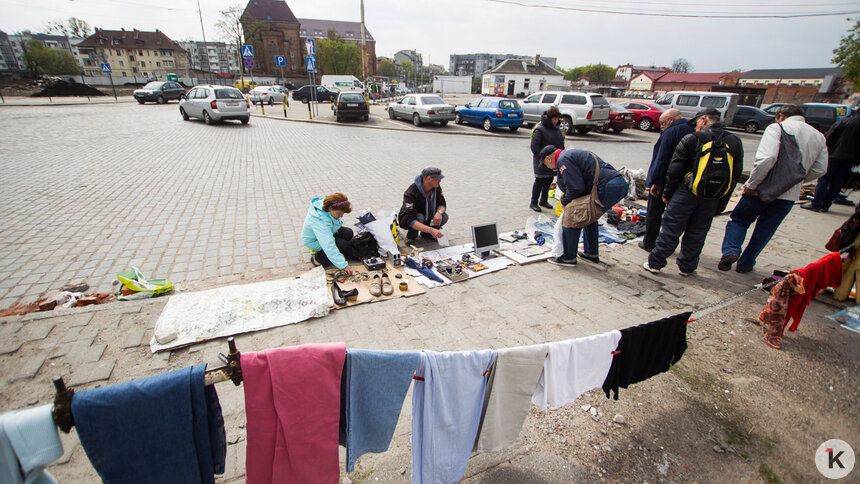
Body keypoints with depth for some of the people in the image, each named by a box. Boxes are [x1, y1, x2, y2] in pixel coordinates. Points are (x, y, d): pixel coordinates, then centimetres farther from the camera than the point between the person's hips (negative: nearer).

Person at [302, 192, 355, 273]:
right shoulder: (320, 220, -42)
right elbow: (328, 245, -45)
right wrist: (343, 265, -45)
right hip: (314, 241, -8)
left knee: (348, 233, -9)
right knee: (343, 245, -23)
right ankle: (318, 258, -5)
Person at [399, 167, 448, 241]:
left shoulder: (436, 187, -14)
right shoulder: (411, 193, -34)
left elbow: (442, 204, -4)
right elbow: (409, 220, -43)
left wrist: (439, 212, -31)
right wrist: (431, 230, -54)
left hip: (427, 216, 6)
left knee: (444, 217, -20)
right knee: (420, 218, -38)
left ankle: (426, 233, 5)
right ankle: (411, 236, -7)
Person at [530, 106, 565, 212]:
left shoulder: (557, 129, 12)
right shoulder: (539, 129, -13)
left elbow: (561, 145, 20)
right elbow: (534, 146, -16)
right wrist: (542, 158, -20)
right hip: (542, 162, -7)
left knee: (549, 181, 13)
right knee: (539, 181, -2)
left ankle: (543, 201, 27)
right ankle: (533, 203, 8)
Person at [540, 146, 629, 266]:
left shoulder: (563, 160, -6)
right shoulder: (570, 154, 26)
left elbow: (576, 187, -15)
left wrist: (564, 201, 3)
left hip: (606, 188, -10)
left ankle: (568, 258, 8)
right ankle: (591, 254, 37)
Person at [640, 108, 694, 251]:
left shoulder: (670, 133, -15)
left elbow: (661, 159, -20)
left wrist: (656, 181, -18)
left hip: (664, 182, -7)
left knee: (654, 213, 6)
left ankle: (649, 243, 14)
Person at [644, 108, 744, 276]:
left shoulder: (692, 139, -8)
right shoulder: (735, 143, 6)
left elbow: (674, 170, -8)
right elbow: (735, 175, 8)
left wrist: (667, 193, 3)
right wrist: (722, 202, 13)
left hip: (686, 193, -4)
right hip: (712, 199, 4)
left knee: (670, 229, 4)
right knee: (697, 233, 14)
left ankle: (655, 263, 9)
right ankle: (687, 267, 23)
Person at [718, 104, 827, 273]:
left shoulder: (777, 128, -7)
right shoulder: (819, 136, 11)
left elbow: (767, 158, -23)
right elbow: (820, 169, 11)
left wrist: (752, 184, -16)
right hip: (790, 195, 5)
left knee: (739, 219, 11)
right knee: (765, 230, 15)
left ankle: (731, 251, -12)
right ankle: (745, 264, 22)